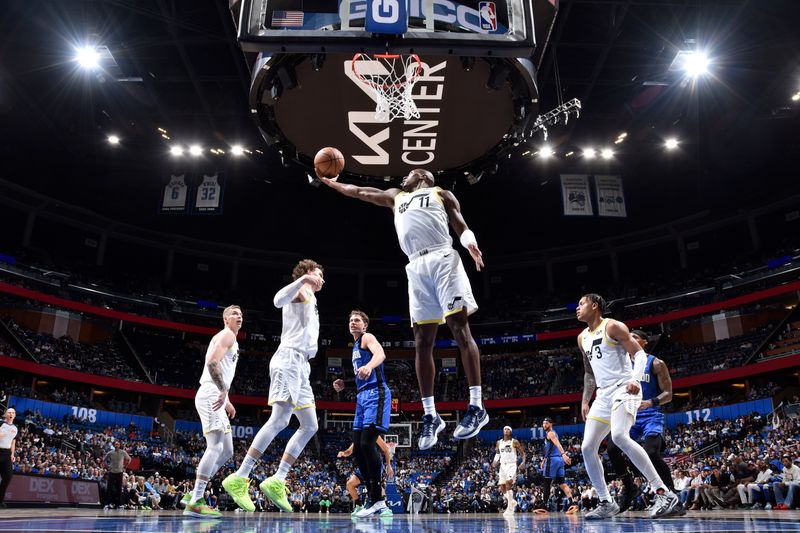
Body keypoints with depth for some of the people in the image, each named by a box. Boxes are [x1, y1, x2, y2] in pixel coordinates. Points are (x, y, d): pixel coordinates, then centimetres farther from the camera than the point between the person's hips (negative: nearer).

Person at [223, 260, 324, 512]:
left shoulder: (309, 298, 30)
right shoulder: (301, 290, 3)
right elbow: (278, 300, -21)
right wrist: (303, 280, -26)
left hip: (300, 364, 10)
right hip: (289, 359, -10)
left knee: (310, 426, 2)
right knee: (279, 420, -19)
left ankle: (276, 482, 0)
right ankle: (239, 479, -18)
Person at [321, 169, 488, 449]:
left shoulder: (441, 193, 19)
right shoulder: (396, 197, 32)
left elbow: (462, 227, 8)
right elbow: (360, 192, 40)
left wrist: (471, 243, -12)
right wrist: (331, 183, 43)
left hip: (442, 258, -4)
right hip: (417, 267, 4)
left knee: (460, 329, -12)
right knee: (422, 342, -2)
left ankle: (476, 407, -11)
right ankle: (430, 416, 2)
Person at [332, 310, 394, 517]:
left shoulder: (367, 338, -1)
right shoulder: (355, 346, 25)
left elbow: (380, 354, -25)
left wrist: (369, 366, -46)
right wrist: (344, 385, 15)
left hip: (375, 394, -10)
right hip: (362, 397, 10)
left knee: (367, 443, -18)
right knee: (358, 448, 7)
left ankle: (376, 499, -12)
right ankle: (373, 499, 15)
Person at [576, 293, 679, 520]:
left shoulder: (613, 326, -6)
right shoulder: (582, 338, 17)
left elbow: (640, 353, -11)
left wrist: (635, 379, -28)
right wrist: (585, 401, 17)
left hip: (624, 390, -8)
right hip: (603, 395, 8)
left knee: (620, 436, -31)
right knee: (587, 448, 0)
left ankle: (663, 493, -24)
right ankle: (606, 503, 10)